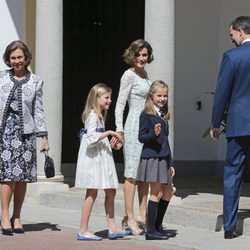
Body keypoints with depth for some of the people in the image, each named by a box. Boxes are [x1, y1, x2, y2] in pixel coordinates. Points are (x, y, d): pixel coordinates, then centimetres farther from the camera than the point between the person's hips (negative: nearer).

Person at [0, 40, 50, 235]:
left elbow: (38, 110, 9)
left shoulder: (35, 81, 9)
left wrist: (44, 136, 5)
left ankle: (17, 217, 12)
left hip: (25, 132, 2)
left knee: (23, 175, 2)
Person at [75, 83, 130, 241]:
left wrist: (111, 141, 13)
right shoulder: (93, 116, -13)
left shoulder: (100, 115, 17)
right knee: (92, 193, -6)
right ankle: (83, 231, -2)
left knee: (110, 192, 8)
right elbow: (91, 139, -23)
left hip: (102, 158, 10)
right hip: (93, 158, -10)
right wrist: (109, 133, -21)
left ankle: (112, 228, 10)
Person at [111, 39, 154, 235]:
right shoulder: (129, 75, -8)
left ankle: (143, 215, 15)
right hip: (134, 127, -8)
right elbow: (120, 105, -10)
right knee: (133, 173, -7)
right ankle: (129, 217, -5)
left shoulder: (144, 74, 15)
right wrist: (119, 131, -16)